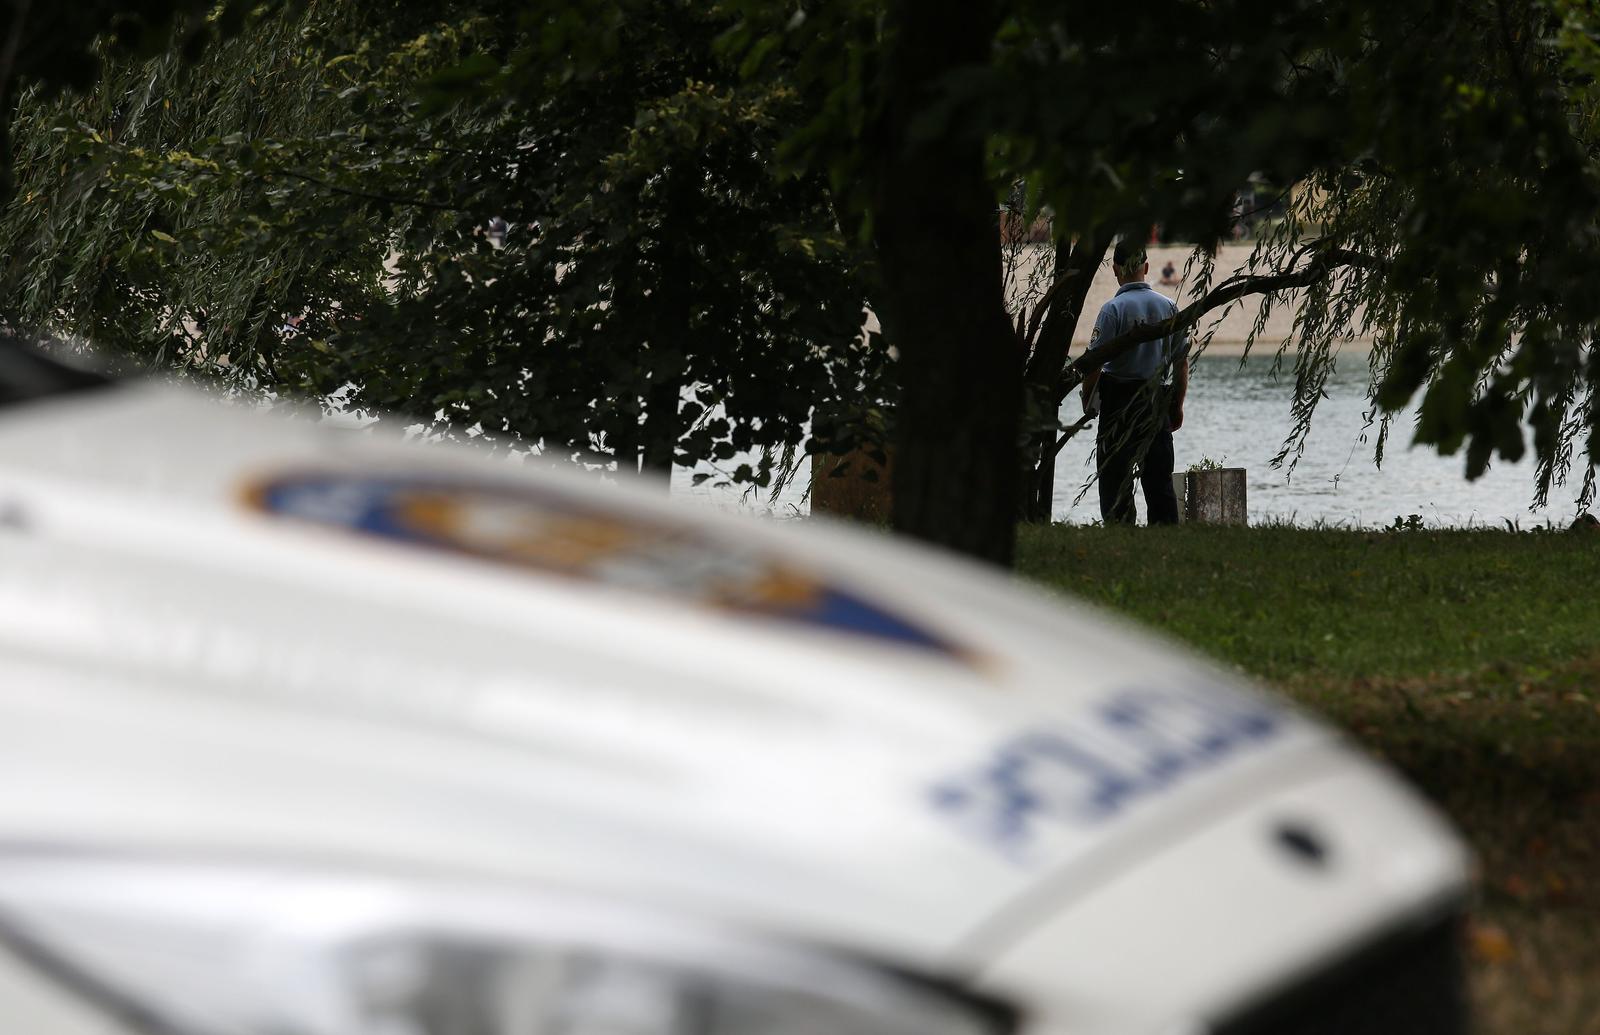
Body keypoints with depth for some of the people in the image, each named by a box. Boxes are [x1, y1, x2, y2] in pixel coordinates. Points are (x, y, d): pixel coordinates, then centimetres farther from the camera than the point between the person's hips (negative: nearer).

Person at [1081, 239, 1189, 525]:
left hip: (1119, 402, -4)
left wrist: (1087, 401, 0)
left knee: (1115, 480, 0)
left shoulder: (1113, 309, -11)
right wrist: (1177, 405, 18)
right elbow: (1182, 362, 9)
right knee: (1159, 479, 10)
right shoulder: (1169, 306, 4)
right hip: (1158, 402, 4)